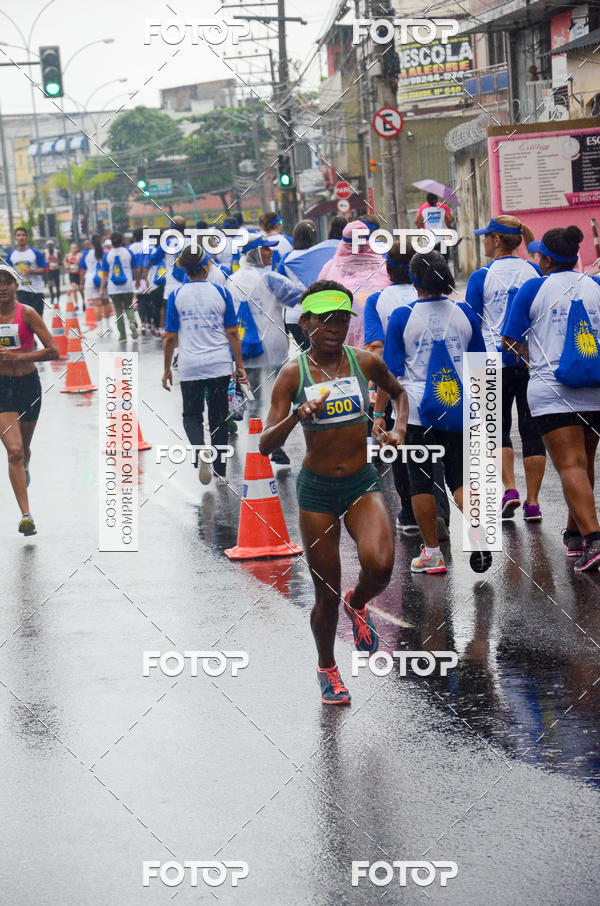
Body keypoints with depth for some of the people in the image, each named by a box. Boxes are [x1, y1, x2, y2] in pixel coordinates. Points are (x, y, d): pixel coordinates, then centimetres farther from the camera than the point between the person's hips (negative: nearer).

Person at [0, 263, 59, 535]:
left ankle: (24, 471, 58)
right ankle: (26, 515, -17)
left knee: (23, 449, 19)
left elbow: (53, 351, -15)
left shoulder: (27, 313, -10)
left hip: (28, 384, 0)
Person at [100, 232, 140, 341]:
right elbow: (136, 270, 6)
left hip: (113, 288, 0)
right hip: (128, 287, 0)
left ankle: (122, 334, 7)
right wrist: (137, 281, 23)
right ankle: (132, 322, -20)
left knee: (118, 311, 9)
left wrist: (102, 288, 4)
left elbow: (105, 274, -1)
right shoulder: (128, 252, 0)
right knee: (129, 308, 11)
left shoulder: (107, 255, -1)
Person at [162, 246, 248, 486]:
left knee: (192, 415, 14)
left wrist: (167, 369, 9)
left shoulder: (176, 296, -3)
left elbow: (170, 337, -1)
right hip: (220, 365, 1)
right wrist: (240, 366, 6)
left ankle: (200, 451, -15)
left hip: (190, 367, 0)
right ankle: (221, 472, 15)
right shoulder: (221, 292, -2)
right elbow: (232, 333, -1)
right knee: (219, 417, 12)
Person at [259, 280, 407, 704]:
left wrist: (398, 432, 3)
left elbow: (399, 392, 21)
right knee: (327, 597, 6)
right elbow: (266, 446, -13)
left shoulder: (365, 362, -2)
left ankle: (358, 604, 11)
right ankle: (327, 667, 35)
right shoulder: (294, 373, -8)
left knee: (380, 566, -26)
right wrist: (297, 415, -31)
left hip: (363, 483, 1)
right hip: (317, 490, -1)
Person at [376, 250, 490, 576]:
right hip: (459, 410, 3)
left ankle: (432, 553, 12)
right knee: (459, 478, 9)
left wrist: (379, 413, 3)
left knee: (420, 481, 8)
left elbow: (390, 371, -5)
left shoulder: (402, 316, -7)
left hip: (417, 411, -3)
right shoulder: (465, 313, 2)